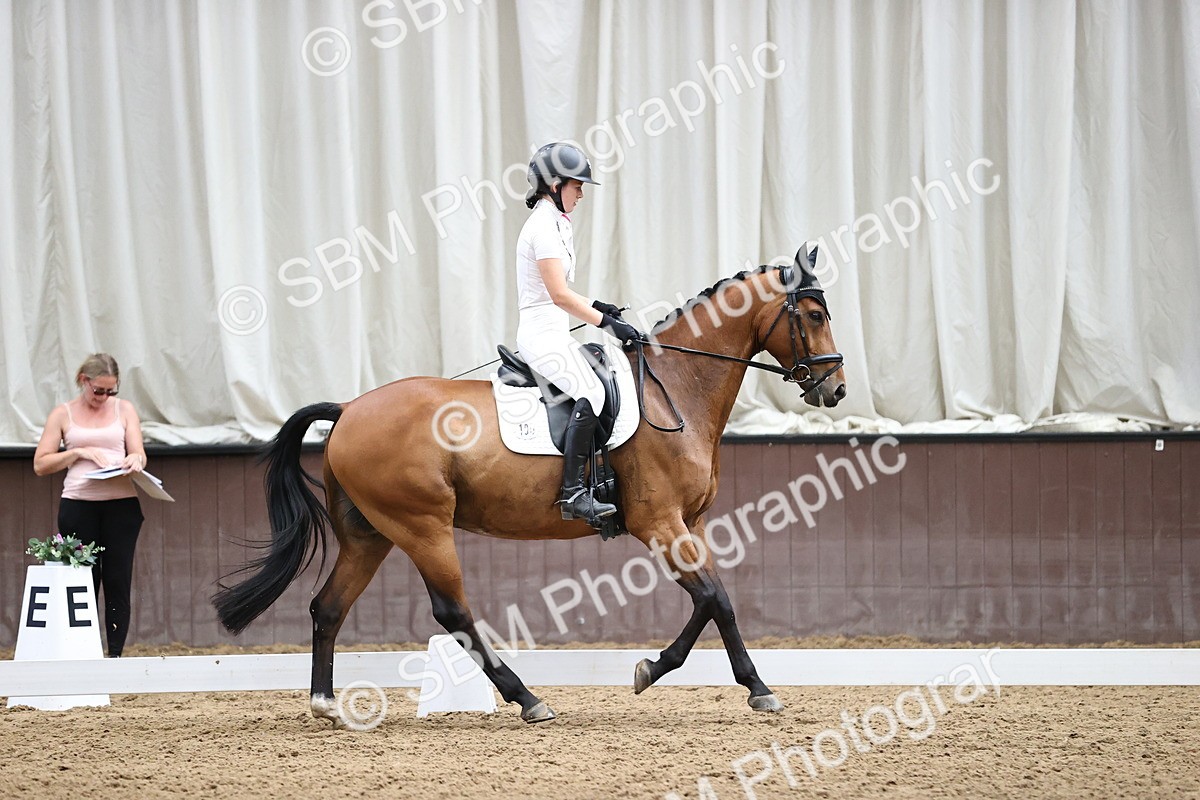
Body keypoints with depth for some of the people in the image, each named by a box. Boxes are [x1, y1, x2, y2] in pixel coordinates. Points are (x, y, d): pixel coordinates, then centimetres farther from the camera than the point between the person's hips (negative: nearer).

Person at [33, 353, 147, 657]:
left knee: (118, 582, -2)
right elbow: (41, 464, 4)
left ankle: (116, 654, 0)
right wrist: (79, 452, -9)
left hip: (121, 504, 1)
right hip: (78, 504, -1)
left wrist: (134, 461, -16)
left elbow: (138, 454, 8)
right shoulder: (63, 414, 8)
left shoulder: (124, 409, 12)